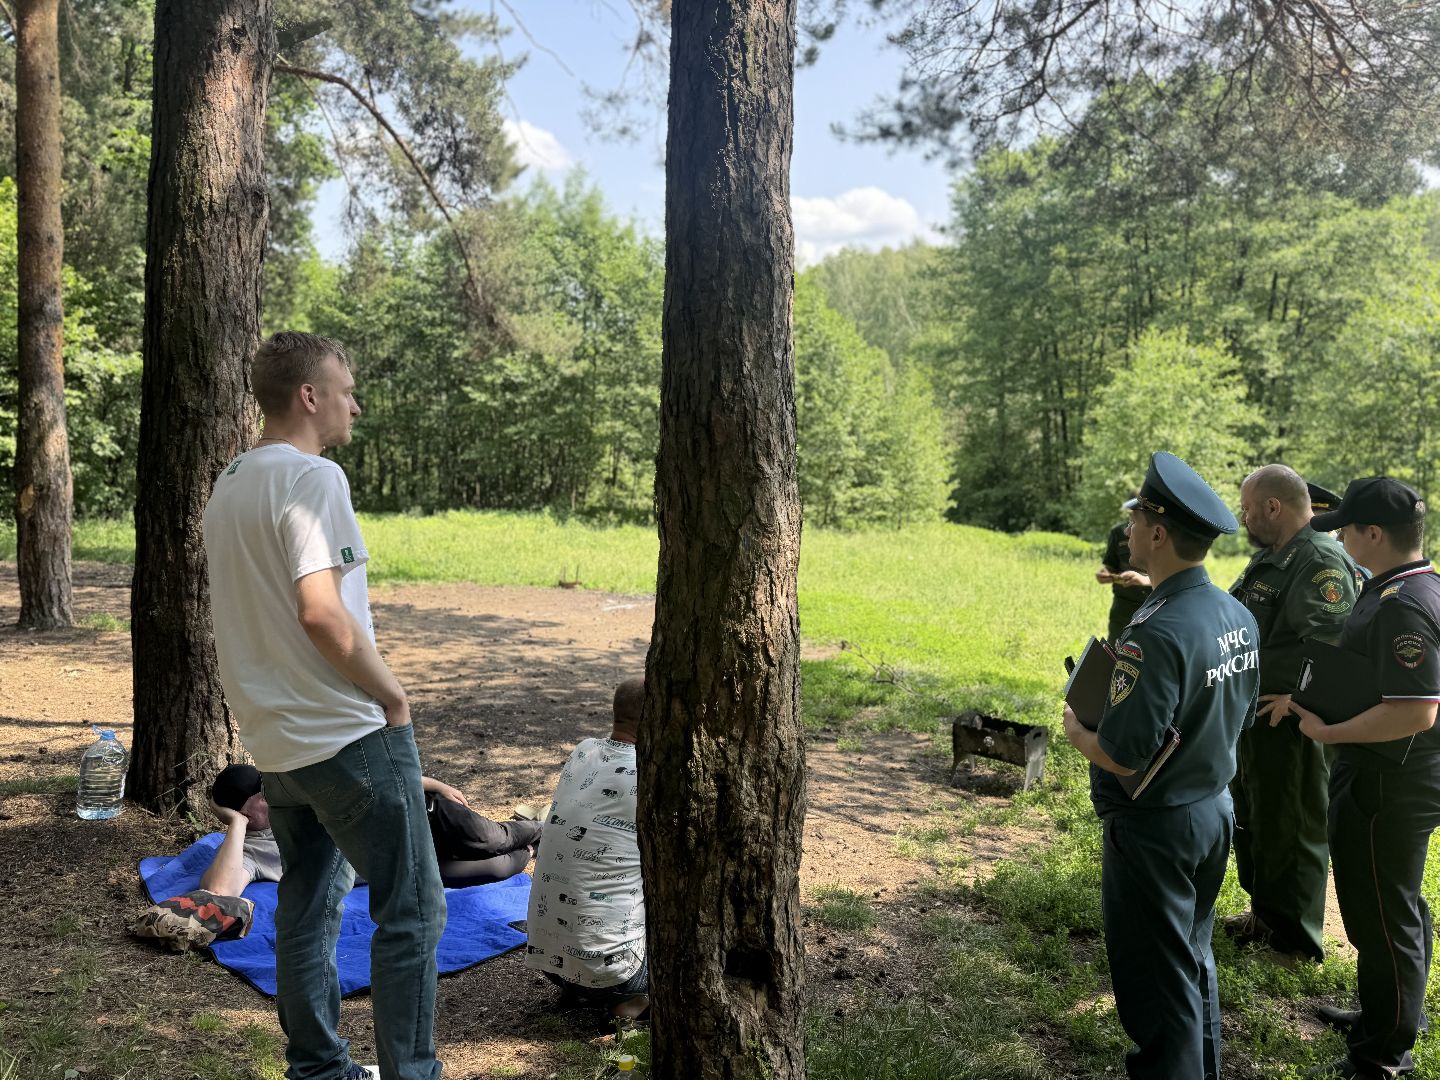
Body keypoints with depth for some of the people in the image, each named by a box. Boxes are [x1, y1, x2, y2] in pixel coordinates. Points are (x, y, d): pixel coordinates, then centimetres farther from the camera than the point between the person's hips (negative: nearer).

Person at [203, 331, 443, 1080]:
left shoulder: (228, 486, 12)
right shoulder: (313, 478, -17)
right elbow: (321, 614, -26)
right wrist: (392, 694, -14)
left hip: (275, 740, 9)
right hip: (349, 736, -9)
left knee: (307, 910, 18)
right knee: (411, 913, 2)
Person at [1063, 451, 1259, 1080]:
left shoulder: (1154, 634, -29)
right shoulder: (1238, 616, -2)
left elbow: (1123, 759, -28)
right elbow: (1240, 714, 10)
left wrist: (1076, 730, -9)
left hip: (1155, 829, -9)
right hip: (1216, 810, 9)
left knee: (1157, 983, 9)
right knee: (1194, 959, 27)